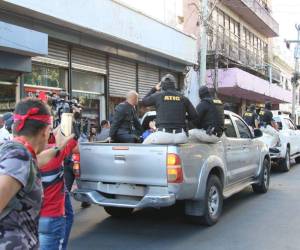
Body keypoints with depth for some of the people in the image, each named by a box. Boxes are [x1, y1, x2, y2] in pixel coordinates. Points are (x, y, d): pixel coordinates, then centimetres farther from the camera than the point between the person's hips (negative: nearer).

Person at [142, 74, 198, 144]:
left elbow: (144, 102, 24)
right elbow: (194, 116, 10)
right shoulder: (183, 98, 10)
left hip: (163, 135, -2)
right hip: (180, 137, 2)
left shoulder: (158, 96, 5)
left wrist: (154, 89, 35)